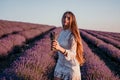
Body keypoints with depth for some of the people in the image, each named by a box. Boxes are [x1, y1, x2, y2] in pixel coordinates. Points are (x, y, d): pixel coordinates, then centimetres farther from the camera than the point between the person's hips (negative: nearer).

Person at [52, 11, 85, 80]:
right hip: (60, 64, 7)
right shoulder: (62, 32, 4)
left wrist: (60, 48, -41)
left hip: (70, 66, -7)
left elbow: (73, 54, -28)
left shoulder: (72, 35, -18)